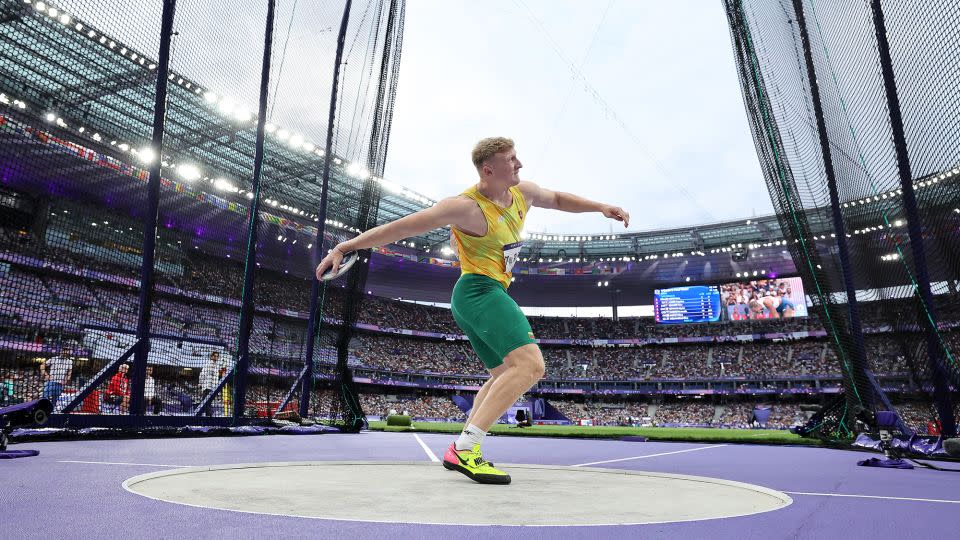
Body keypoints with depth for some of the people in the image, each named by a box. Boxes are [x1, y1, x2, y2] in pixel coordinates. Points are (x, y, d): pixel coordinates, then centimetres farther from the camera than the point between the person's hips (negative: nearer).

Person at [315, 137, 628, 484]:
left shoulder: (524, 193, 8)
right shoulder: (467, 206, -17)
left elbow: (558, 199, 29)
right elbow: (401, 226, -15)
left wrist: (600, 207, 21)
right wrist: (343, 248, -15)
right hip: (480, 290, -10)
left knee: (506, 376, 19)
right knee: (530, 365, -24)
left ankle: (462, 450, 20)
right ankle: (465, 449, -27)